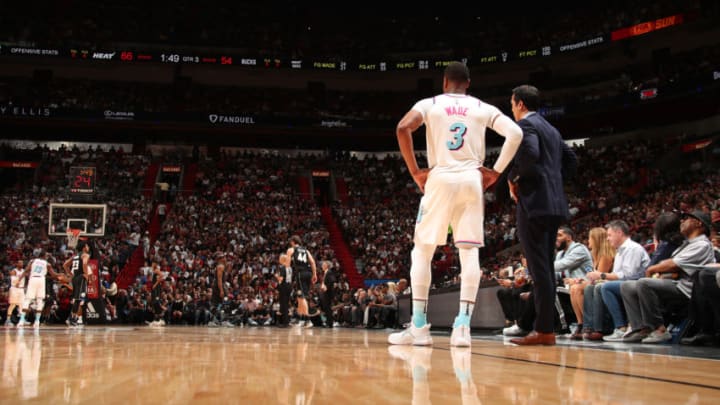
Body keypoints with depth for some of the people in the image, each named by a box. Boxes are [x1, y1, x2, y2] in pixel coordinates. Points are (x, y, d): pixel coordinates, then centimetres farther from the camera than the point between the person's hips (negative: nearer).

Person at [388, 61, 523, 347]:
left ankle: (419, 327, 2)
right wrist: (496, 171, 4)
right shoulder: (483, 108, 12)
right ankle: (462, 327, -6)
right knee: (469, 252, 3)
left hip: (441, 179, -2)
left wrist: (415, 170, -5)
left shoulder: (429, 104, 7)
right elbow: (515, 134, -1)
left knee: (422, 251, 6)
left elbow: (403, 128, -12)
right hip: (472, 180, 2)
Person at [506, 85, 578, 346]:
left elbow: (530, 153, -23)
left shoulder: (526, 124, -4)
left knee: (539, 268, -10)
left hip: (534, 202, -9)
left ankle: (544, 331, -10)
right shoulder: (551, 130, 23)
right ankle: (546, 327, 12)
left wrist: (513, 177, -10)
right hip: (553, 203, 9)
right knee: (546, 267, 10)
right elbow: (571, 161, 22)